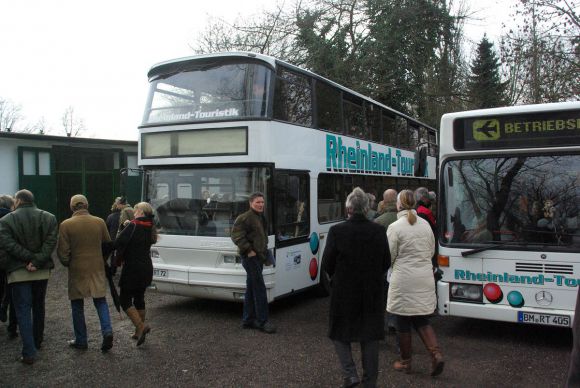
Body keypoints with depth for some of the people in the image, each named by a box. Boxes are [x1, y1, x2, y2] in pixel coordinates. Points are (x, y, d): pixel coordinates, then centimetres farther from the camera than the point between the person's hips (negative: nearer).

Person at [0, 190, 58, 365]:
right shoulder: (49, 218, 1)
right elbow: (50, 243, -11)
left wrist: (29, 258, -15)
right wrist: (37, 261, -16)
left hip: (18, 272, -3)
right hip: (42, 271, 3)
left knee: (23, 310, 2)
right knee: (38, 306, 20)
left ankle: (29, 352, -4)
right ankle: (37, 341, 34)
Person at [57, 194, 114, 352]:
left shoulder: (66, 225, -10)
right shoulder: (99, 222, -2)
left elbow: (62, 251, -8)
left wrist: (68, 264, 10)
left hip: (77, 270, -2)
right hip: (97, 268, 2)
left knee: (77, 305, 11)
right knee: (100, 301, 13)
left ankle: (81, 341, 17)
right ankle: (107, 331, -5)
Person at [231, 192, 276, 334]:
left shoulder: (261, 218, 16)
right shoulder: (244, 218, -14)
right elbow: (236, 235, -20)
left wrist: (264, 253, 18)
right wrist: (248, 250, -21)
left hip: (258, 257, 9)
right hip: (251, 258, -9)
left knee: (251, 289, 13)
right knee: (260, 289, -9)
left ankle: (248, 320, 20)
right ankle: (262, 321, -3)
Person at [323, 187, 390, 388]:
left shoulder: (337, 231, -14)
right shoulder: (379, 230, -5)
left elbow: (327, 262, -8)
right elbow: (386, 262, 1)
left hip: (344, 291, -3)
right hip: (373, 292, 3)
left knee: (340, 333, 16)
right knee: (369, 337, 13)